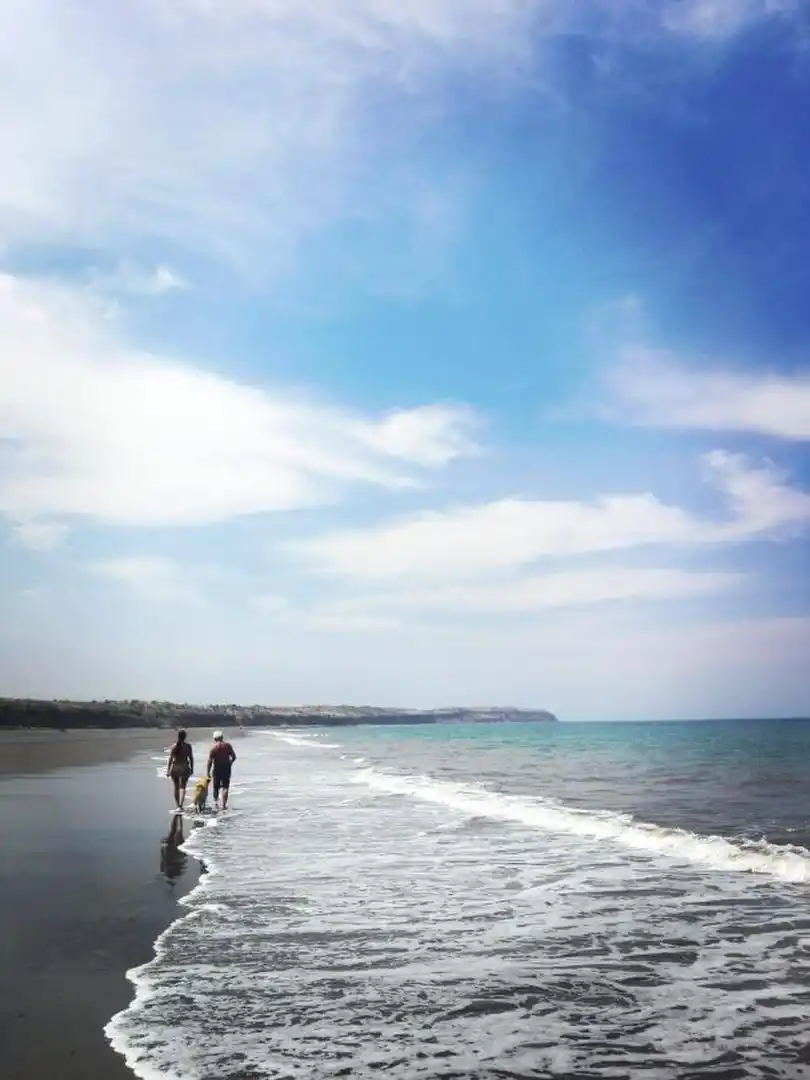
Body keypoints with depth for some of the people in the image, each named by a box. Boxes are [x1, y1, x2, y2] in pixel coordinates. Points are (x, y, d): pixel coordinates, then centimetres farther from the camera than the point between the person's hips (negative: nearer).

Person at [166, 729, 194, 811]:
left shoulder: (174, 746, -4)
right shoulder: (188, 745, -2)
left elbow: (170, 758, -8)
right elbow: (191, 757, 1)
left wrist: (168, 770, -5)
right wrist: (192, 768, 10)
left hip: (175, 767, 1)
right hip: (184, 767, -1)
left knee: (176, 787, 15)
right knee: (182, 787, -2)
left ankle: (178, 805, 24)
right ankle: (180, 805, -19)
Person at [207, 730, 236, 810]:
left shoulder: (214, 747, -8)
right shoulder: (228, 745, -2)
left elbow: (210, 761, -10)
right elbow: (234, 757, 2)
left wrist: (208, 772, -5)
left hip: (217, 768, -1)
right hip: (226, 768, 1)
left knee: (216, 786, 17)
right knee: (225, 787, 3)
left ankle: (216, 801, 24)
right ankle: (224, 804, -3)